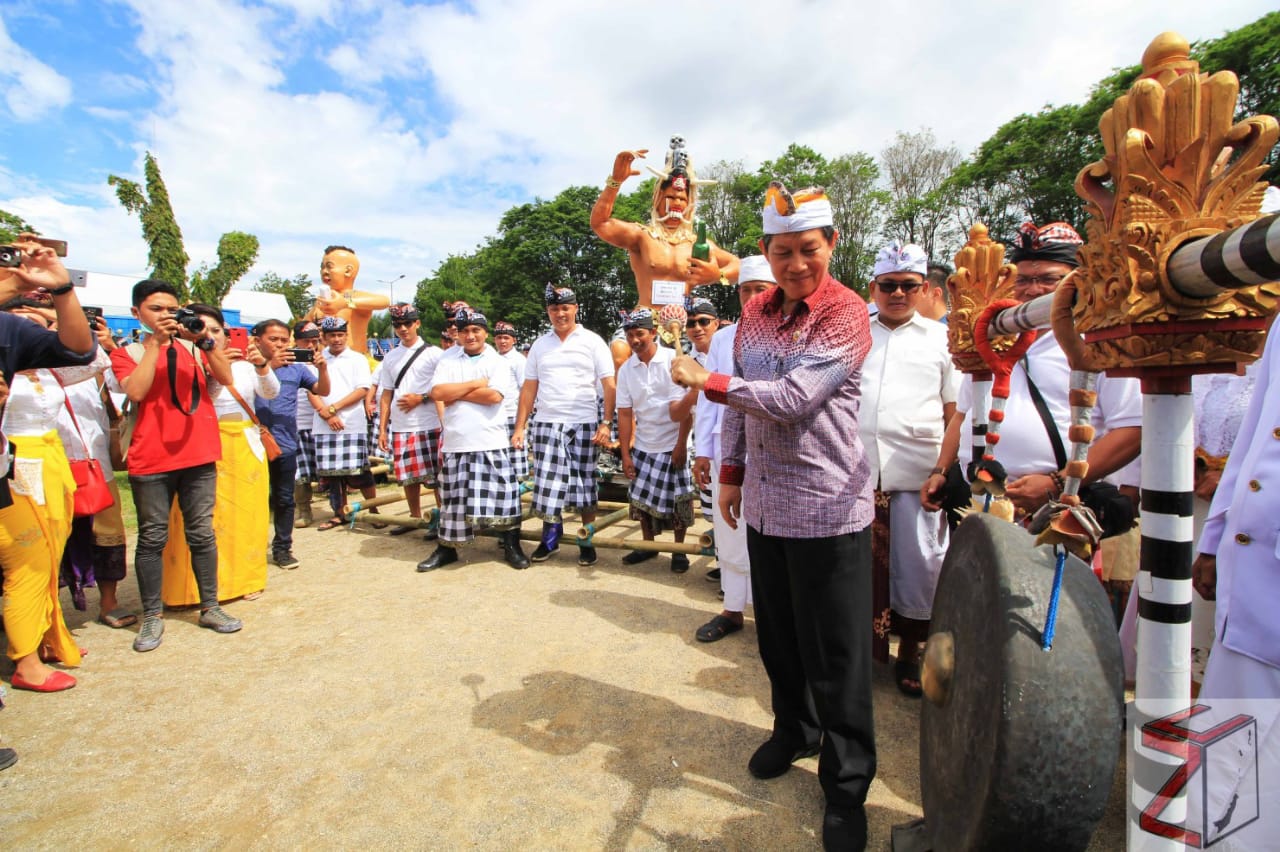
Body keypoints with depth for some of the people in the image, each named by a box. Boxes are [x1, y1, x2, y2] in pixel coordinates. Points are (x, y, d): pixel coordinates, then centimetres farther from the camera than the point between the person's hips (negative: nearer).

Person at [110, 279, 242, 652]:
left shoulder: (193, 347, 13)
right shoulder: (128, 352, 7)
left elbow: (225, 379, -1)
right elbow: (135, 391, -12)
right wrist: (155, 342, -10)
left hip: (198, 455, 2)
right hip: (151, 459, -2)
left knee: (202, 533, 7)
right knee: (152, 538, 4)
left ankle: (210, 607, 16)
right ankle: (152, 615, 14)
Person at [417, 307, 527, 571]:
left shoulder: (498, 362, 3)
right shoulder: (448, 360, 9)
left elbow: (494, 396, -14)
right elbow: (437, 393, -7)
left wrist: (455, 393, -7)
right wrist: (475, 384, -9)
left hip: (492, 442, -2)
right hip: (456, 442, 2)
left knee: (503, 494, -1)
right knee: (453, 498, 11)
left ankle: (512, 547, 14)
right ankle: (446, 548, 27)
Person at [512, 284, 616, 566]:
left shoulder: (592, 342, 3)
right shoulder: (540, 345, 12)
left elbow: (610, 386, -2)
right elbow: (529, 388, 12)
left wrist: (606, 423, -12)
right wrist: (520, 427, 5)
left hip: (583, 425, -2)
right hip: (547, 424, 2)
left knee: (585, 487, 5)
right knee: (547, 485, 1)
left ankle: (587, 542, 18)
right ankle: (550, 537, 21)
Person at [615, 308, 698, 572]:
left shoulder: (674, 360, -13)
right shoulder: (626, 370, -1)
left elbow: (681, 411, -14)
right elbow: (625, 414, 0)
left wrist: (681, 446, -15)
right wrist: (625, 455, -2)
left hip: (673, 446, -4)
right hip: (643, 446, 4)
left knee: (677, 500, 4)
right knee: (641, 498, 11)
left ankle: (679, 551, 22)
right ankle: (648, 545, 31)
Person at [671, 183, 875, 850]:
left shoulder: (846, 314, -12)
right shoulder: (756, 313, 8)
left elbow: (792, 398, -23)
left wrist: (704, 381, -14)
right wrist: (731, 473, 13)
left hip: (827, 507, -6)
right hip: (765, 502, 6)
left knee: (835, 652, 5)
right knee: (776, 634, 19)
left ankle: (847, 786, 25)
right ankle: (793, 729, 43)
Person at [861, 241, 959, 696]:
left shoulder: (941, 339, 9)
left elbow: (954, 412, 7)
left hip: (916, 475, -1)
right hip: (856, 472, 1)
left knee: (918, 565, 5)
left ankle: (909, 654, 25)